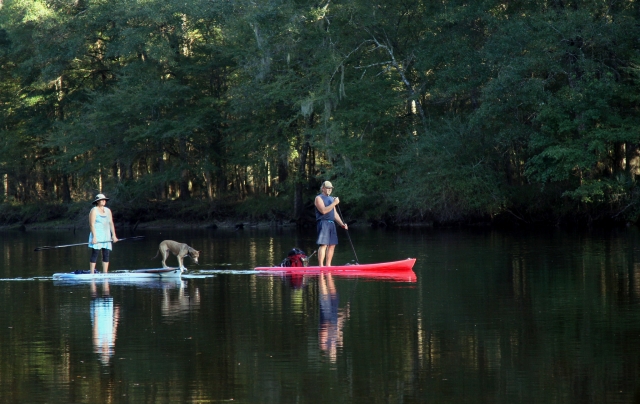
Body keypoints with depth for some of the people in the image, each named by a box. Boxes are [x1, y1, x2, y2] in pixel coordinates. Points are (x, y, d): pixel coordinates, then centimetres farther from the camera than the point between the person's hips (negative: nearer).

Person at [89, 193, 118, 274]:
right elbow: (92, 224, -11)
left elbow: (111, 223, 14)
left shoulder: (108, 210, 14)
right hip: (97, 235, -6)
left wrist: (114, 235, 6)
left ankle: (105, 274, 5)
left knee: (106, 255, 3)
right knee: (94, 255, -9)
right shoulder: (94, 210, -4)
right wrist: (94, 236, -19)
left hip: (106, 236, 6)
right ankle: (91, 274, -10)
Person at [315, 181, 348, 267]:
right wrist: (334, 203, -17)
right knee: (323, 245, -16)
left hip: (331, 223, 8)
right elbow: (323, 210, -16)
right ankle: (321, 266, -20)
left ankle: (328, 265, 11)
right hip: (323, 222, -8)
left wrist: (341, 223, 14)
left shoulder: (331, 199, 23)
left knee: (332, 245, 6)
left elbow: (335, 213, 24)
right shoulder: (319, 198, -1)